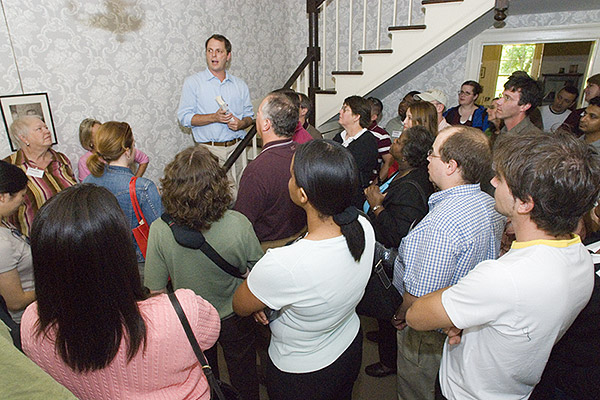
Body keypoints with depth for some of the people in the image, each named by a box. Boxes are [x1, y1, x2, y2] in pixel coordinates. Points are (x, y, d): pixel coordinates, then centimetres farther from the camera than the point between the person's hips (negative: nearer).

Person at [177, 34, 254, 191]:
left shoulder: (240, 85, 15)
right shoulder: (193, 82, 5)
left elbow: (249, 115, 18)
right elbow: (184, 117, -2)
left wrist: (241, 123, -6)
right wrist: (214, 117, -15)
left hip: (237, 148, 3)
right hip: (209, 149, -2)